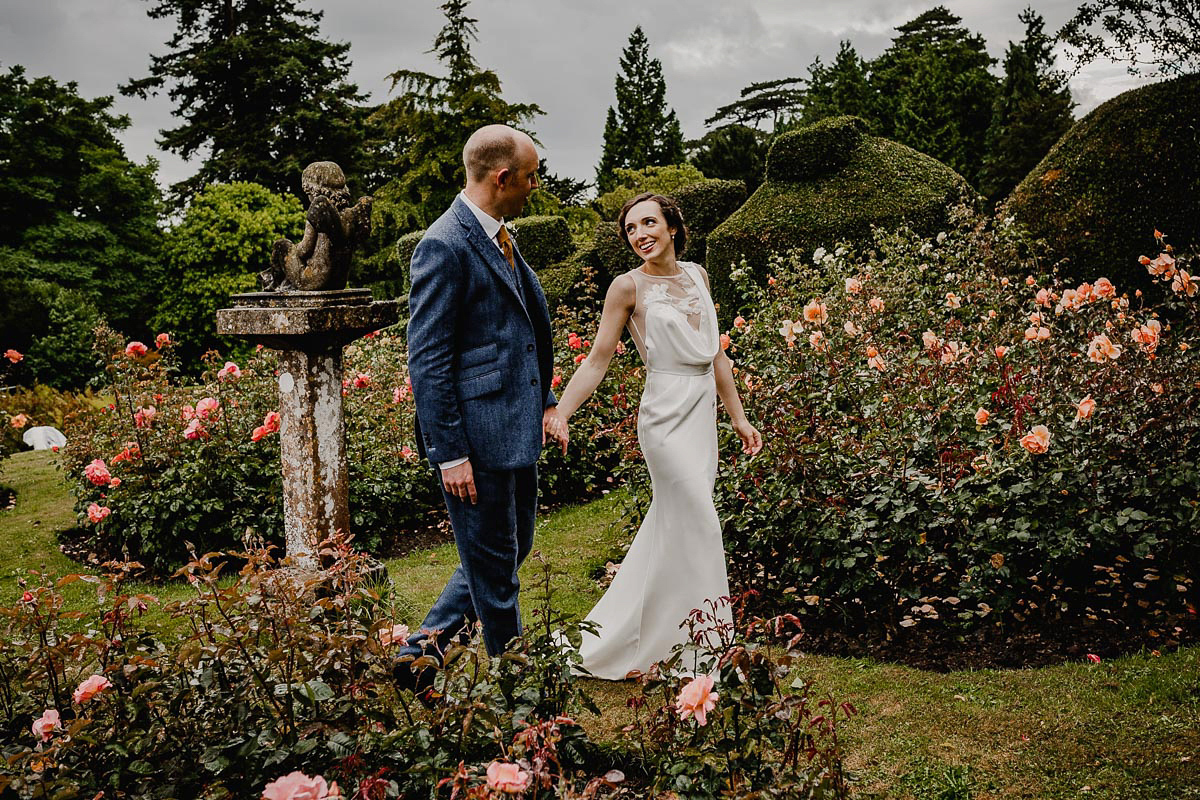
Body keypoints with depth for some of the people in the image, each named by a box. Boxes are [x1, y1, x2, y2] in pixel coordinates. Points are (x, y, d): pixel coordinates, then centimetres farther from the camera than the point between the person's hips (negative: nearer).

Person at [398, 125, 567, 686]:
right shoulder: (445, 247, -16)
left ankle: (420, 653, 30)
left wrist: (545, 400, 16)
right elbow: (427, 360, -19)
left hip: (516, 429, 10)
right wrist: (449, 454, -19)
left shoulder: (498, 238, 14)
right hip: (476, 438, -10)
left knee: (512, 551, 19)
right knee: (493, 566, 6)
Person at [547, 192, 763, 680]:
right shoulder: (629, 286, -5)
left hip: (703, 412, 7)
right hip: (668, 413, -6)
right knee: (697, 528, -6)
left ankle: (623, 634, 26)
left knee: (672, 526, 11)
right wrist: (561, 412, -17)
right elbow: (598, 360, -6)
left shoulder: (696, 274, 11)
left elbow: (714, 352, 15)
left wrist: (738, 417, 15)